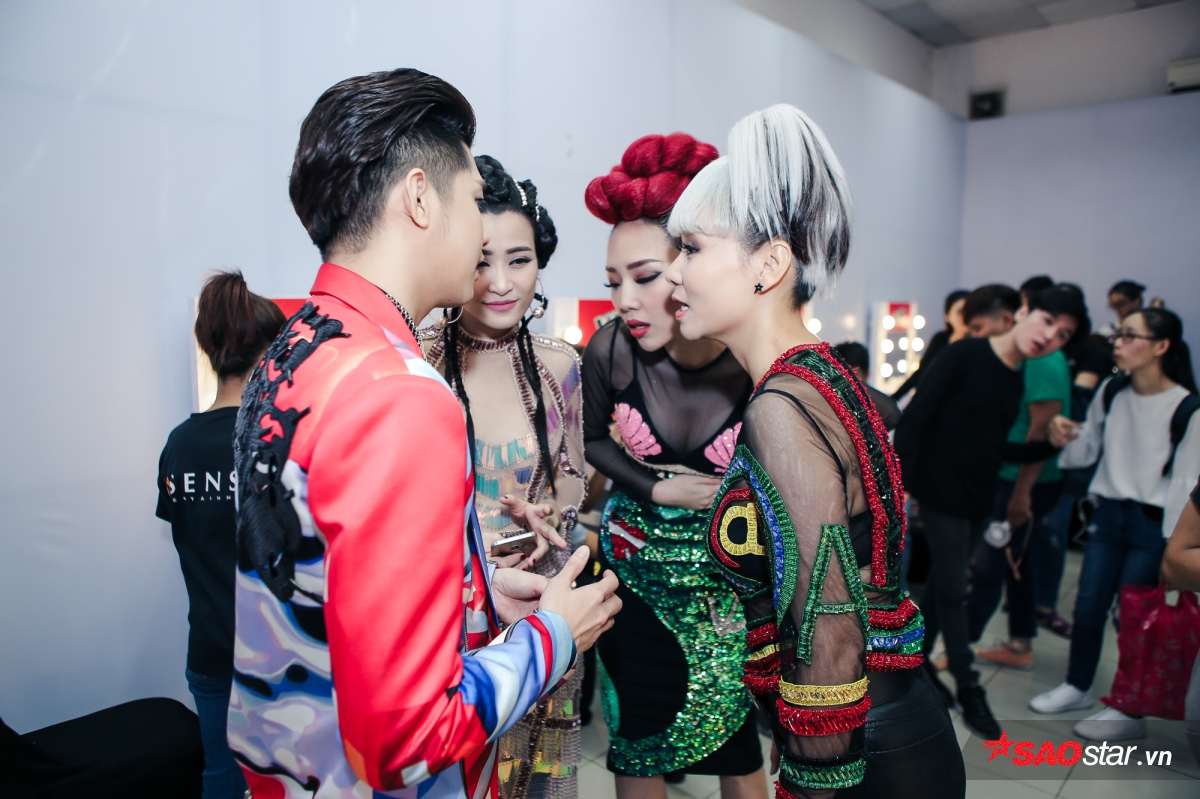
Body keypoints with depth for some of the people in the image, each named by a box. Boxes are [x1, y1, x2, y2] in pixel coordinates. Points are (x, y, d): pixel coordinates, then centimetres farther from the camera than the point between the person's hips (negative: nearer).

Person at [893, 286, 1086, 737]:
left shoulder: (1017, 382, 6)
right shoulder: (965, 355, -15)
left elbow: (996, 449, 11)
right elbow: (914, 419, -18)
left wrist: (1051, 446, 0)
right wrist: (900, 481, -22)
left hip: (979, 501, 7)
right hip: (942, 494, -7)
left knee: (943, 582, 17)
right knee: (952, 590, 3)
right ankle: (968, 686, 18)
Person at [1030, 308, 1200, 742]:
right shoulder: (1111, 392, 1)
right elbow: (1086, 452, 8)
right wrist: (1065, 436, -15)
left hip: (1153, 525, -5)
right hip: (1108, 514, 5)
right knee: (1088, 607, 11)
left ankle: (1129, 711, 20)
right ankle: (1076, 687, 30)